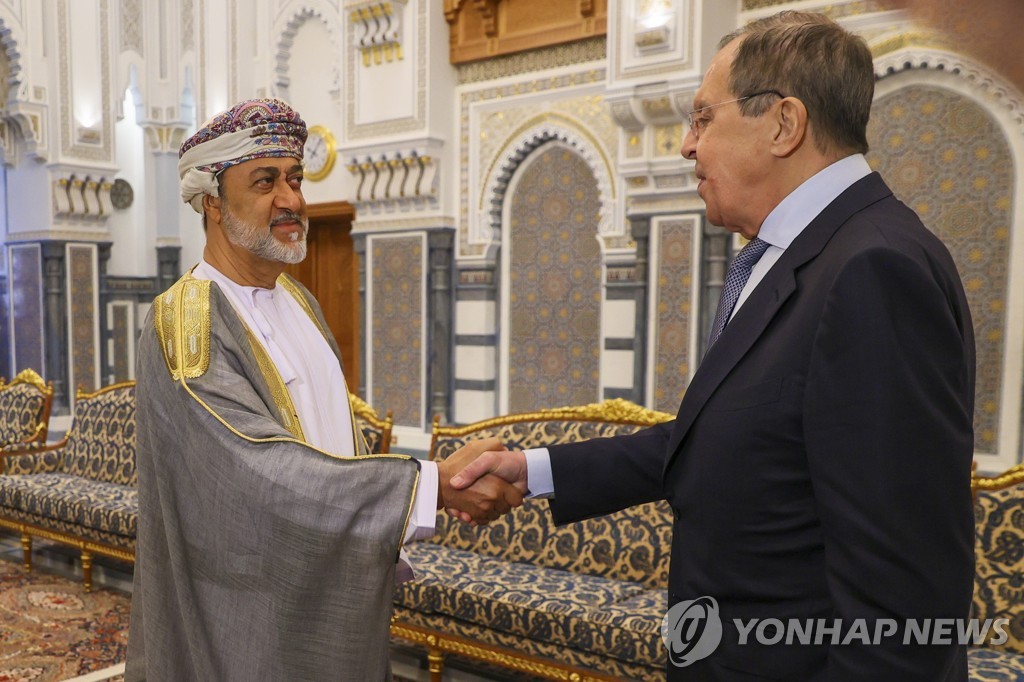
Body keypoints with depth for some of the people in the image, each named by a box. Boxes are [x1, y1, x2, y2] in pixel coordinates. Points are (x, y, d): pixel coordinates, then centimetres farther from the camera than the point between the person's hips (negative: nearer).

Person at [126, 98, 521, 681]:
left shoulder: (298, 301, 4)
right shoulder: (184, 325, -20)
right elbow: (268, 471, -29)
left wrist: (379, 557, 9)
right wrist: (436, 484, -32)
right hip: (249, 617, -7)